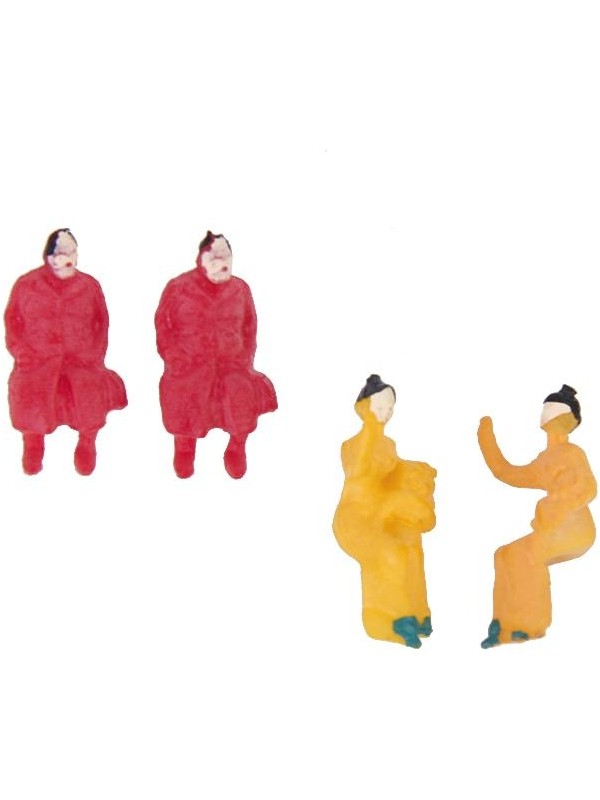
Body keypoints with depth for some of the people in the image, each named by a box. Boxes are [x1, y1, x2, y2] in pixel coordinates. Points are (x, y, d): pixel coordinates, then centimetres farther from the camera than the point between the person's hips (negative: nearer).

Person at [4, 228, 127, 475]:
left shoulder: (89, 285, 9)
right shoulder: (26, 285, 6)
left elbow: (101, 324, 11)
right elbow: (13, 323, 8)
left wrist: (93, 355, -1)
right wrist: (23, 353, -5)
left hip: (80, 359, 0)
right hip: (37, 360, 0)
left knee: (91, 393, -28)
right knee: (29, 394, -29)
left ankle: (87, 441, 7)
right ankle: (32, 443, 7)